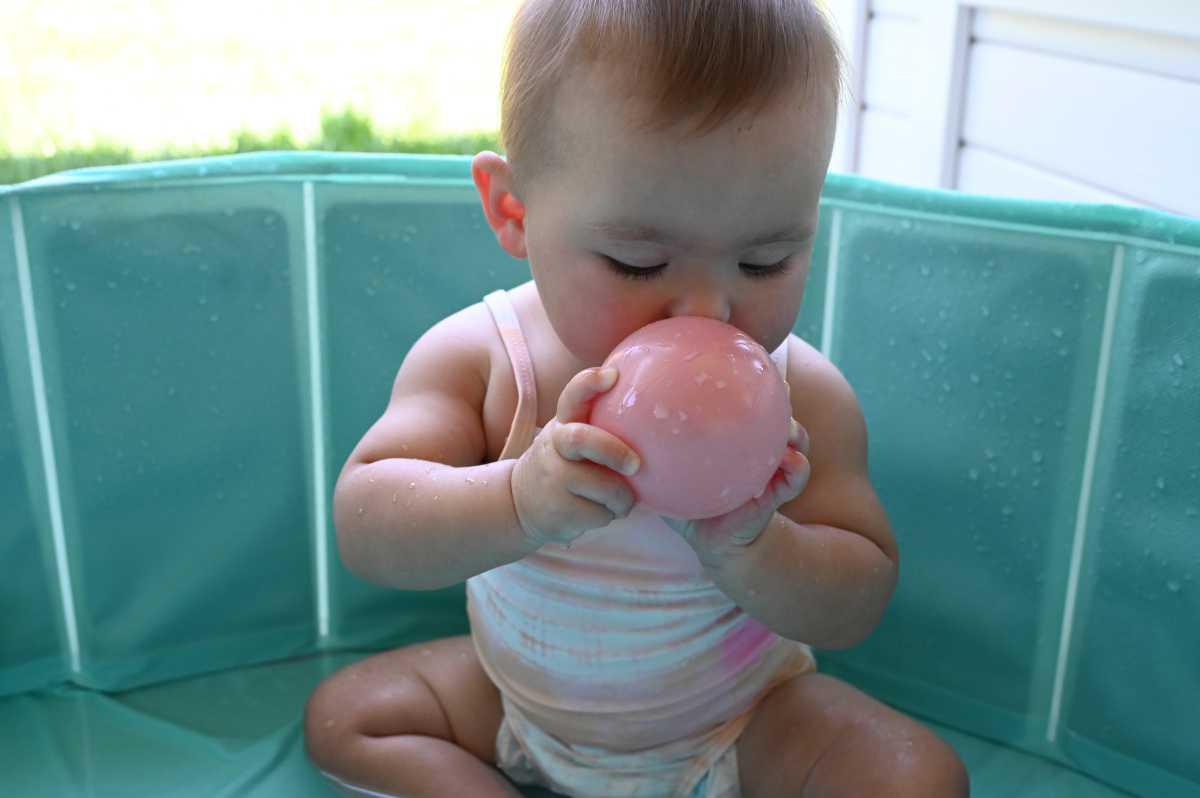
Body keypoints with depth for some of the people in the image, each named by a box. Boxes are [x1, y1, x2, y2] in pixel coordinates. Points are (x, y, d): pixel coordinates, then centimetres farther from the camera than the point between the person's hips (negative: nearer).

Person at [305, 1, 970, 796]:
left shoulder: (803, 396, -22)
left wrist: (746, 547, -40)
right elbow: (366, 529, -28)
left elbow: (857, 606, -18)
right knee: (340, 714, 0)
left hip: (741, 719, -1)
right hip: (516, 699, 2)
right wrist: (521, 499, -48)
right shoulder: (476, 357, -21)